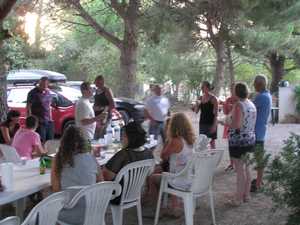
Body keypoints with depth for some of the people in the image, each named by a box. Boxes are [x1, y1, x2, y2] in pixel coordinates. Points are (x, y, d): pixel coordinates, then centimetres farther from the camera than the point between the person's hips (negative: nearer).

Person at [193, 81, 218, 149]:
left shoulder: (213, 98, -8)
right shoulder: (201, 98, 9)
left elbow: (215, 113, -11)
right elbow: (196, 111, 11)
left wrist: (214, 125, -17)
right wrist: (197, 104, -8)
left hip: (210, 123, -6)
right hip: (202, 122, 6)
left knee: (212, 142, -1)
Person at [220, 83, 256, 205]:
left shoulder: (238, 105, -18)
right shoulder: (252, 104, 7)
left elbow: (236, 125, -25)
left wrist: (224, 122, -9)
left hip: (238, 141, -8)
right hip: (250, 139, 8)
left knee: (240, 170, -1)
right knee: (246, 168, 17)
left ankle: (239, 198, 8)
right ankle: (246, 194, 27)